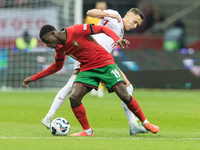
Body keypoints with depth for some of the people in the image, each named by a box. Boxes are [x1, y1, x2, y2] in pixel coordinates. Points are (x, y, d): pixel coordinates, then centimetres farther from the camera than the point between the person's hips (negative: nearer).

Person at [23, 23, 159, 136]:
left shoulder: (76, 31, -17)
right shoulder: (60, 49, 4)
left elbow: (103, 29, -16)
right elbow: (57, 66, 23)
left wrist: (117, 39, -33)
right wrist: (33, 78, 20)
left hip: (105, 63, -5)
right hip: (87, 69, 5)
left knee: (124, 95, -14)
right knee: (74, 97, -15)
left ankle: (145, 123, 6)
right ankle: (87, 131, 1)